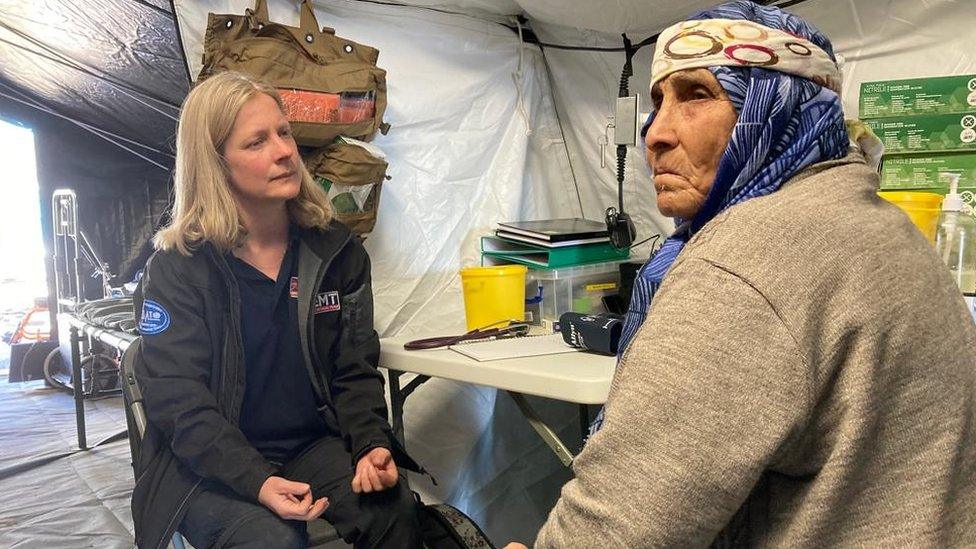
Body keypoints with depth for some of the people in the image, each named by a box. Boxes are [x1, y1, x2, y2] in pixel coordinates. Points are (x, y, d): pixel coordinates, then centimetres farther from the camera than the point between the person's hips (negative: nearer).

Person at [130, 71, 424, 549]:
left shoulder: (335, 251, 1)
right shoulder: (177, 267, -8)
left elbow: (354, 371, 3)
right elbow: (178, 401, -12)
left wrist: (371, 445, -16)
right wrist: (257, 482, -26)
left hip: (314, 445, 3)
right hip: (208, 466, -2)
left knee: (394, 509, -23)